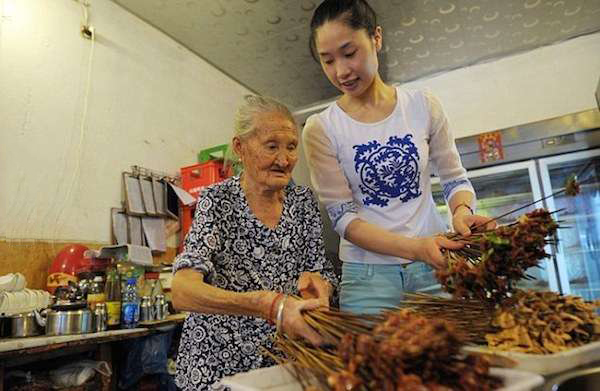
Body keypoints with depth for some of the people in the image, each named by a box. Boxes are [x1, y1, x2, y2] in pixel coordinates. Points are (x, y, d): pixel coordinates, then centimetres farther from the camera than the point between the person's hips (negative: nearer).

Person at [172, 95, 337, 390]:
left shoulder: (303, 200, -2)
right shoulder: (217, 201, -13)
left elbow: (325, 278, 1)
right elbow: (182, 292, -25)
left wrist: (317, 285, -21)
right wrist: (269, 305, -39)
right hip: (220, 364, -4)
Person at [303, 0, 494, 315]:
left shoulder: (423, 106, -1)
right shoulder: (320, 130, -7)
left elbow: (454, 178, 7)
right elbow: (342, 217, -10)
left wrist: (462, 211, -16)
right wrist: (415, 247, -23)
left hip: (436, 264, 2)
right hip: (368, 273, -1)